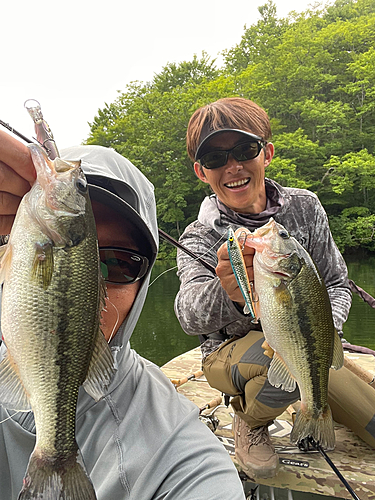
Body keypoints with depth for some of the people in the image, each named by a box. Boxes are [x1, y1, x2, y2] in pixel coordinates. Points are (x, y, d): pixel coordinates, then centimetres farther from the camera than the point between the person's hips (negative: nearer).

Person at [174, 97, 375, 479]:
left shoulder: (304, 207, -6)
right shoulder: (200, 238, -15)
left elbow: (336, 284, 2)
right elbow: (189, 316, -33)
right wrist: (226, 294, -57)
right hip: (230, 351, -3)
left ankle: (310, 404, 26)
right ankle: (249, 418, -3)